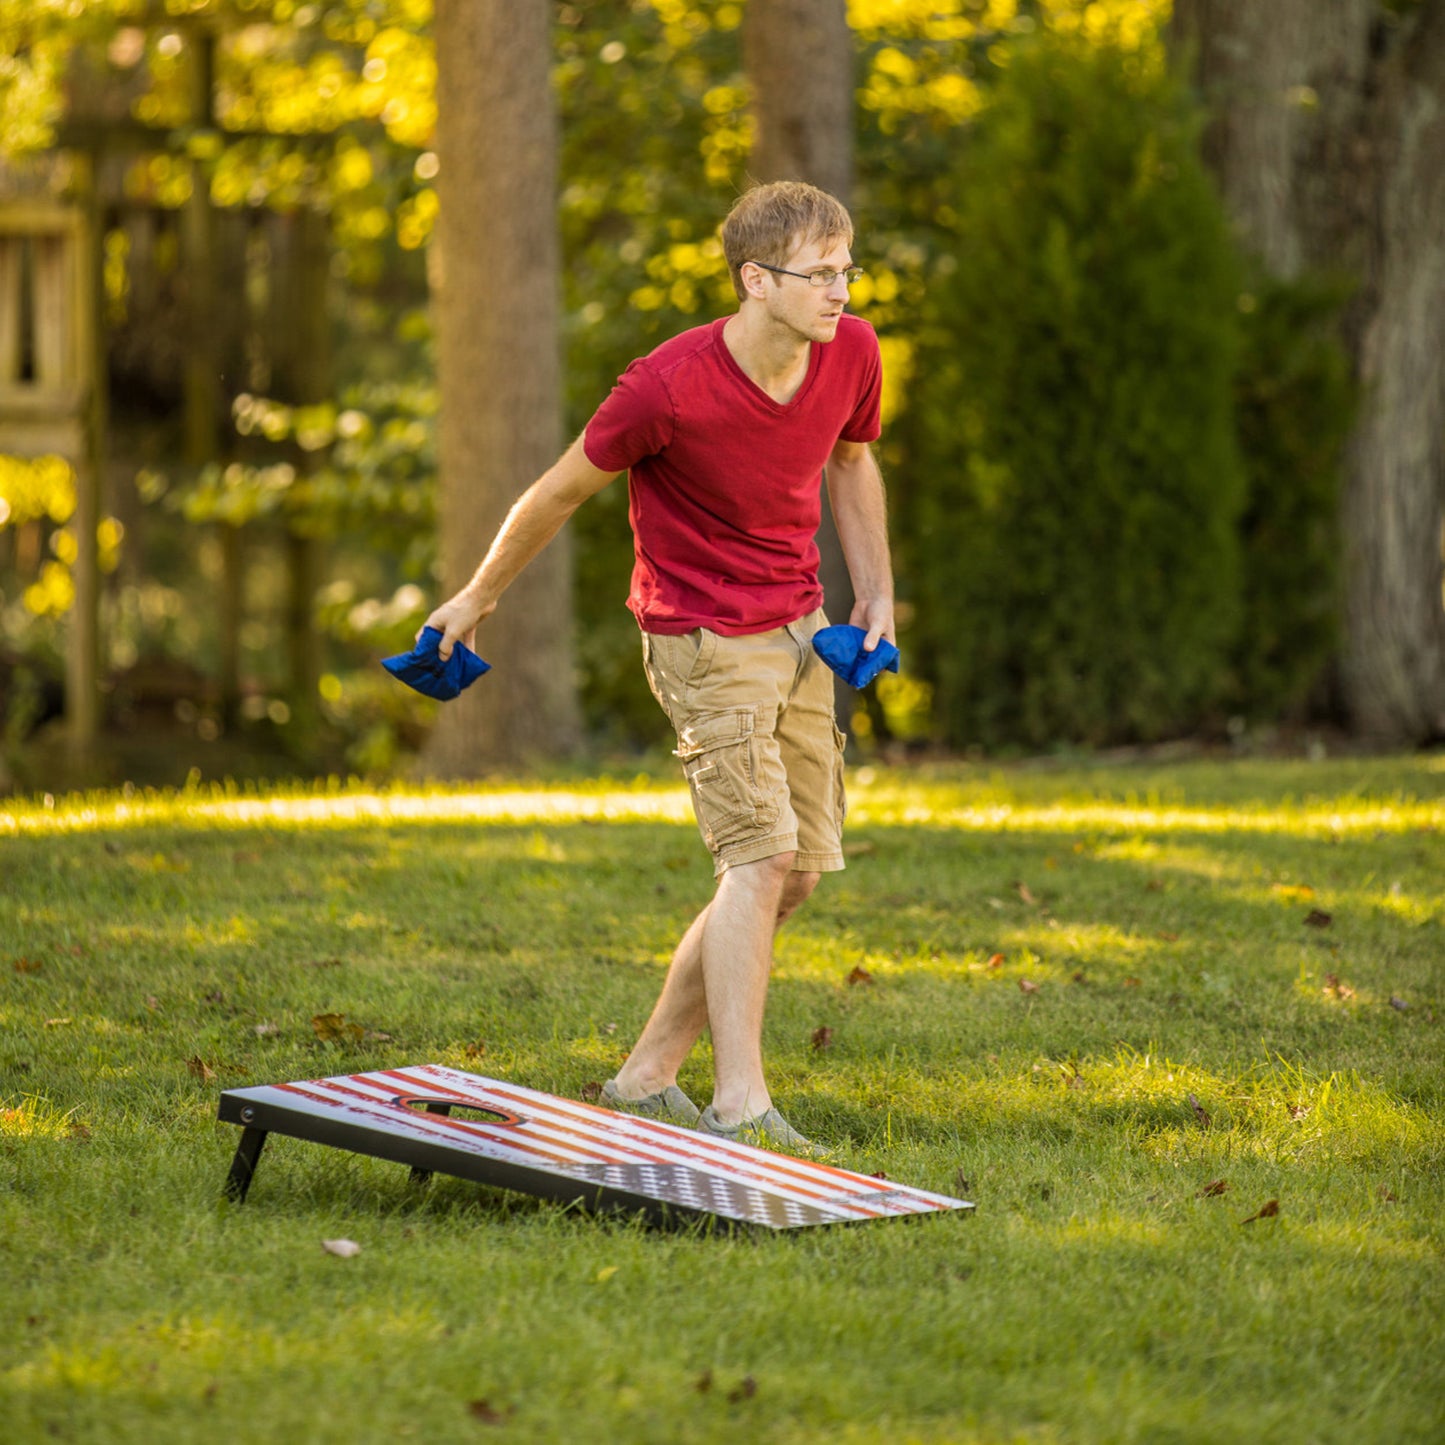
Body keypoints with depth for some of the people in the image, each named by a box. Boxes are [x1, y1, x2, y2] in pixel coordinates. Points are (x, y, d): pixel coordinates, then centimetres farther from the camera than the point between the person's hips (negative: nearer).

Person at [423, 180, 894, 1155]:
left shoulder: (852, 353, -7)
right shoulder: (670, 388, -24)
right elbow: (563, 490, -8)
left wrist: (877, 593, 9)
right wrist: (478, 598, 4)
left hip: (800, 630, 7)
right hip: (707, 641, -7)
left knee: (800, 870, 7)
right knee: (762, 855, -18)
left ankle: (648, 1076, 16)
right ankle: (741, 1104, -17)